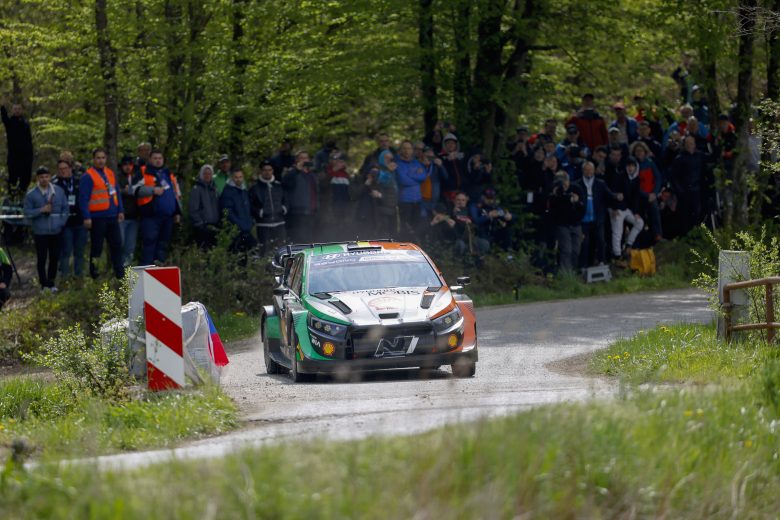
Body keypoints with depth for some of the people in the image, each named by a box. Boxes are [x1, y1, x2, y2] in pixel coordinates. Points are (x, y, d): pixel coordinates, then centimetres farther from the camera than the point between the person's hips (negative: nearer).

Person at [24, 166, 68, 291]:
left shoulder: (59, 191, 6)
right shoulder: (31, 195, -2)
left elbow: (65, 208, 12)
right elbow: (27, 213, -3)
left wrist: (62, 222, 1)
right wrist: (41, 210, -15)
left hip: (56, 232, 3)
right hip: (40, 233, -3)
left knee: (54, 258, 5)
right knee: (42, 259, -3)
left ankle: (51, 283, 17)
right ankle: (44, 284, 5)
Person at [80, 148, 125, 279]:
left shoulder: (110, 173, 13)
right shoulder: (88, 176, -8)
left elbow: (116, 193, 18)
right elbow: (83, 198, -12)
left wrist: (120, 210, 11)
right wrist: (87, 217, -17)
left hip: (112, 216, 6)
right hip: (97, 218, -6)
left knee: (117, 244, 6)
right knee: (96, 247, -1)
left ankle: (120, 273, 11)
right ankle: (94, 275, 6)